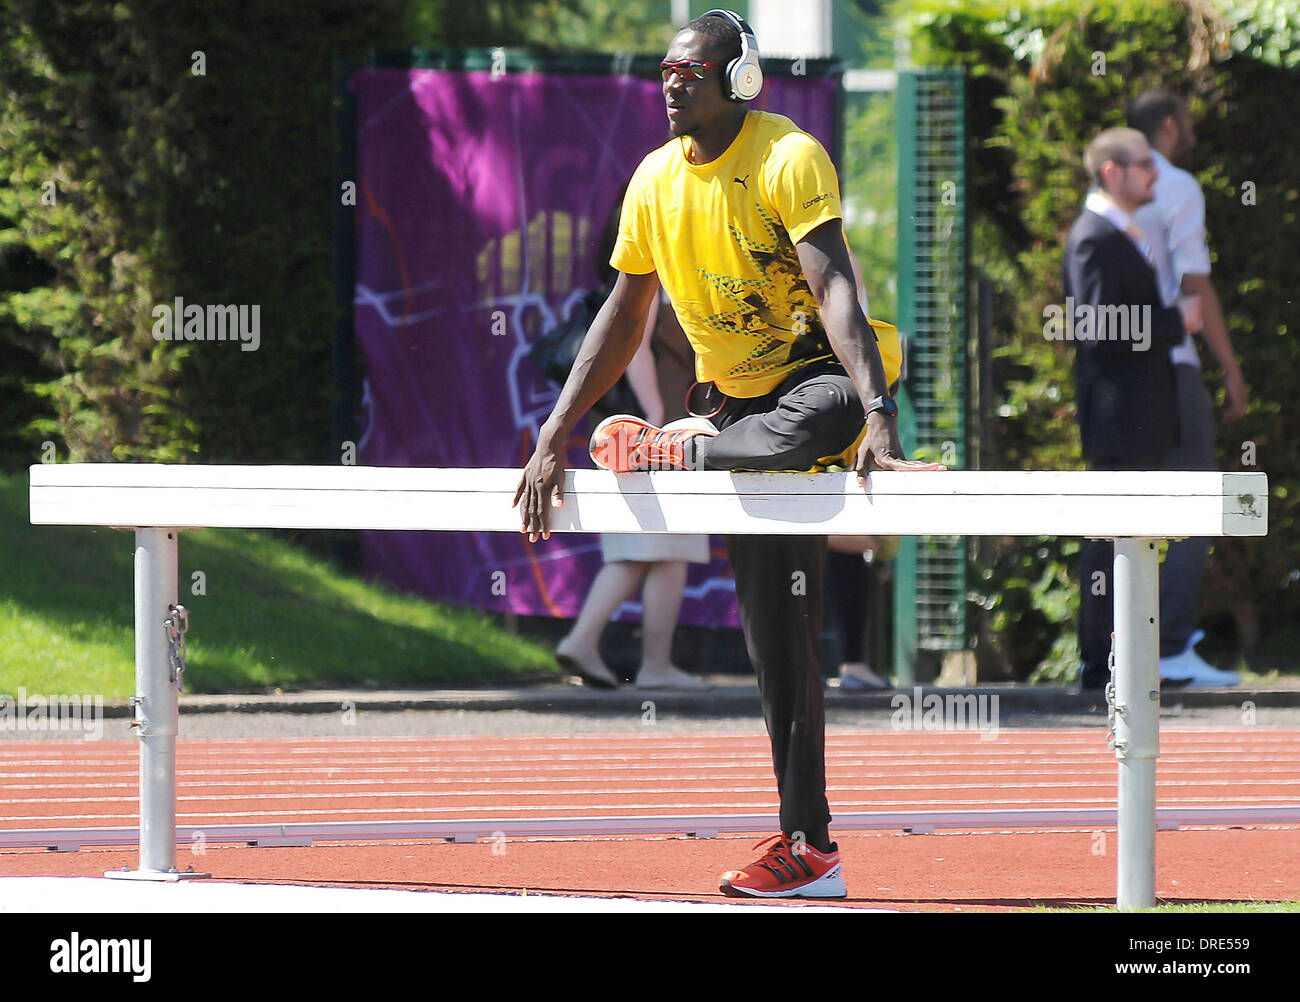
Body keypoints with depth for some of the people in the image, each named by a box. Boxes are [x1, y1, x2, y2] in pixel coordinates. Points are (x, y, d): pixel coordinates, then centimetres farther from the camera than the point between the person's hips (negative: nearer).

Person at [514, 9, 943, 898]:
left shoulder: (789, 158, -16)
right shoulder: (656, 182, 4)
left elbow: (834, 288, -28)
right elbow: (625, 315, 11)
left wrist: (878, 416, -40)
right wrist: (554, 438, 6)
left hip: (816, 378, -6)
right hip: (741, 402, 6)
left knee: (831, 411, -44)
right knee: (777, 632, 3)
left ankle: (664, 454, -13)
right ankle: (808, 848, 4)